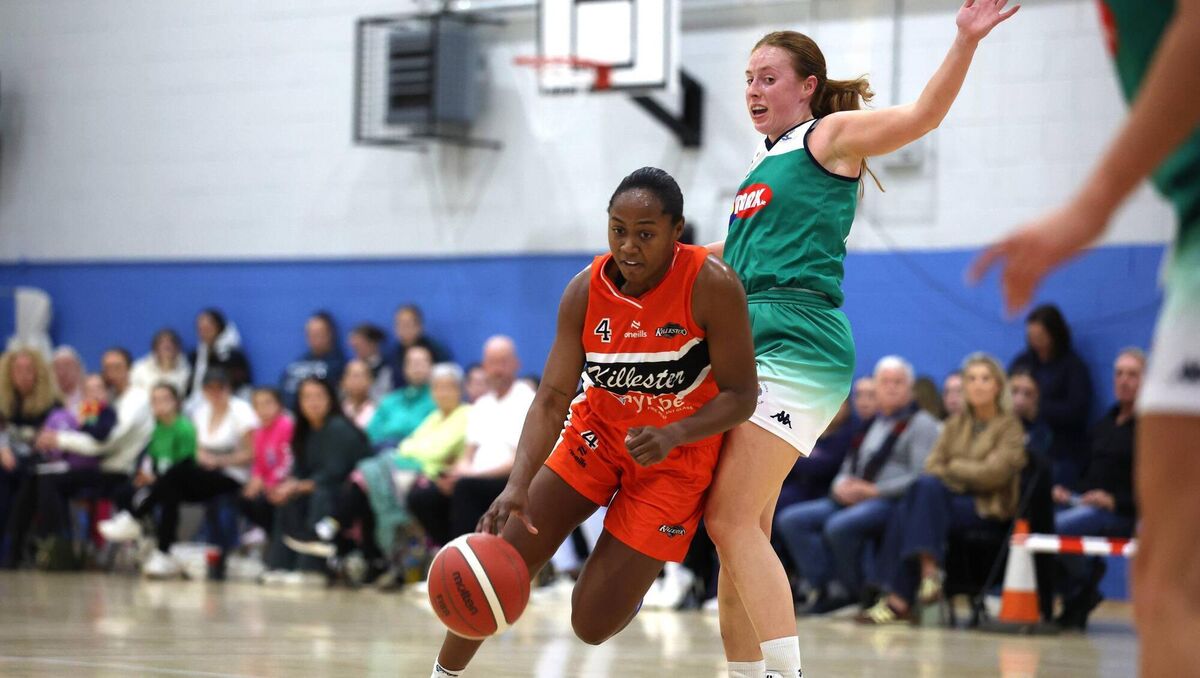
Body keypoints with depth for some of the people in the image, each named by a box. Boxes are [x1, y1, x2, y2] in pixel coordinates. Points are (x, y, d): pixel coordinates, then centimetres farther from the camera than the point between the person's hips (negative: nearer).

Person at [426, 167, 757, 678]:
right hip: (598, 431, 3)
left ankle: (639, 563, 29)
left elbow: (741, 396, -20)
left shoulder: (711, 286, -26)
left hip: (675, 453, -3)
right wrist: (518, 485, -33)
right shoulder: (585, 292, -16)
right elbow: (552, 398, -18)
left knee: (593, 625, -5)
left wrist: (672, 435, -38)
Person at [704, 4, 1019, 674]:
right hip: (749, 351, 8)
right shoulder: (766, 160, 22)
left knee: (732, 521, -17)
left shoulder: (829, 135, 0)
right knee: (741, 529, 7)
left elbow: (922, 115, -14)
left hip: (798, 347, -8)